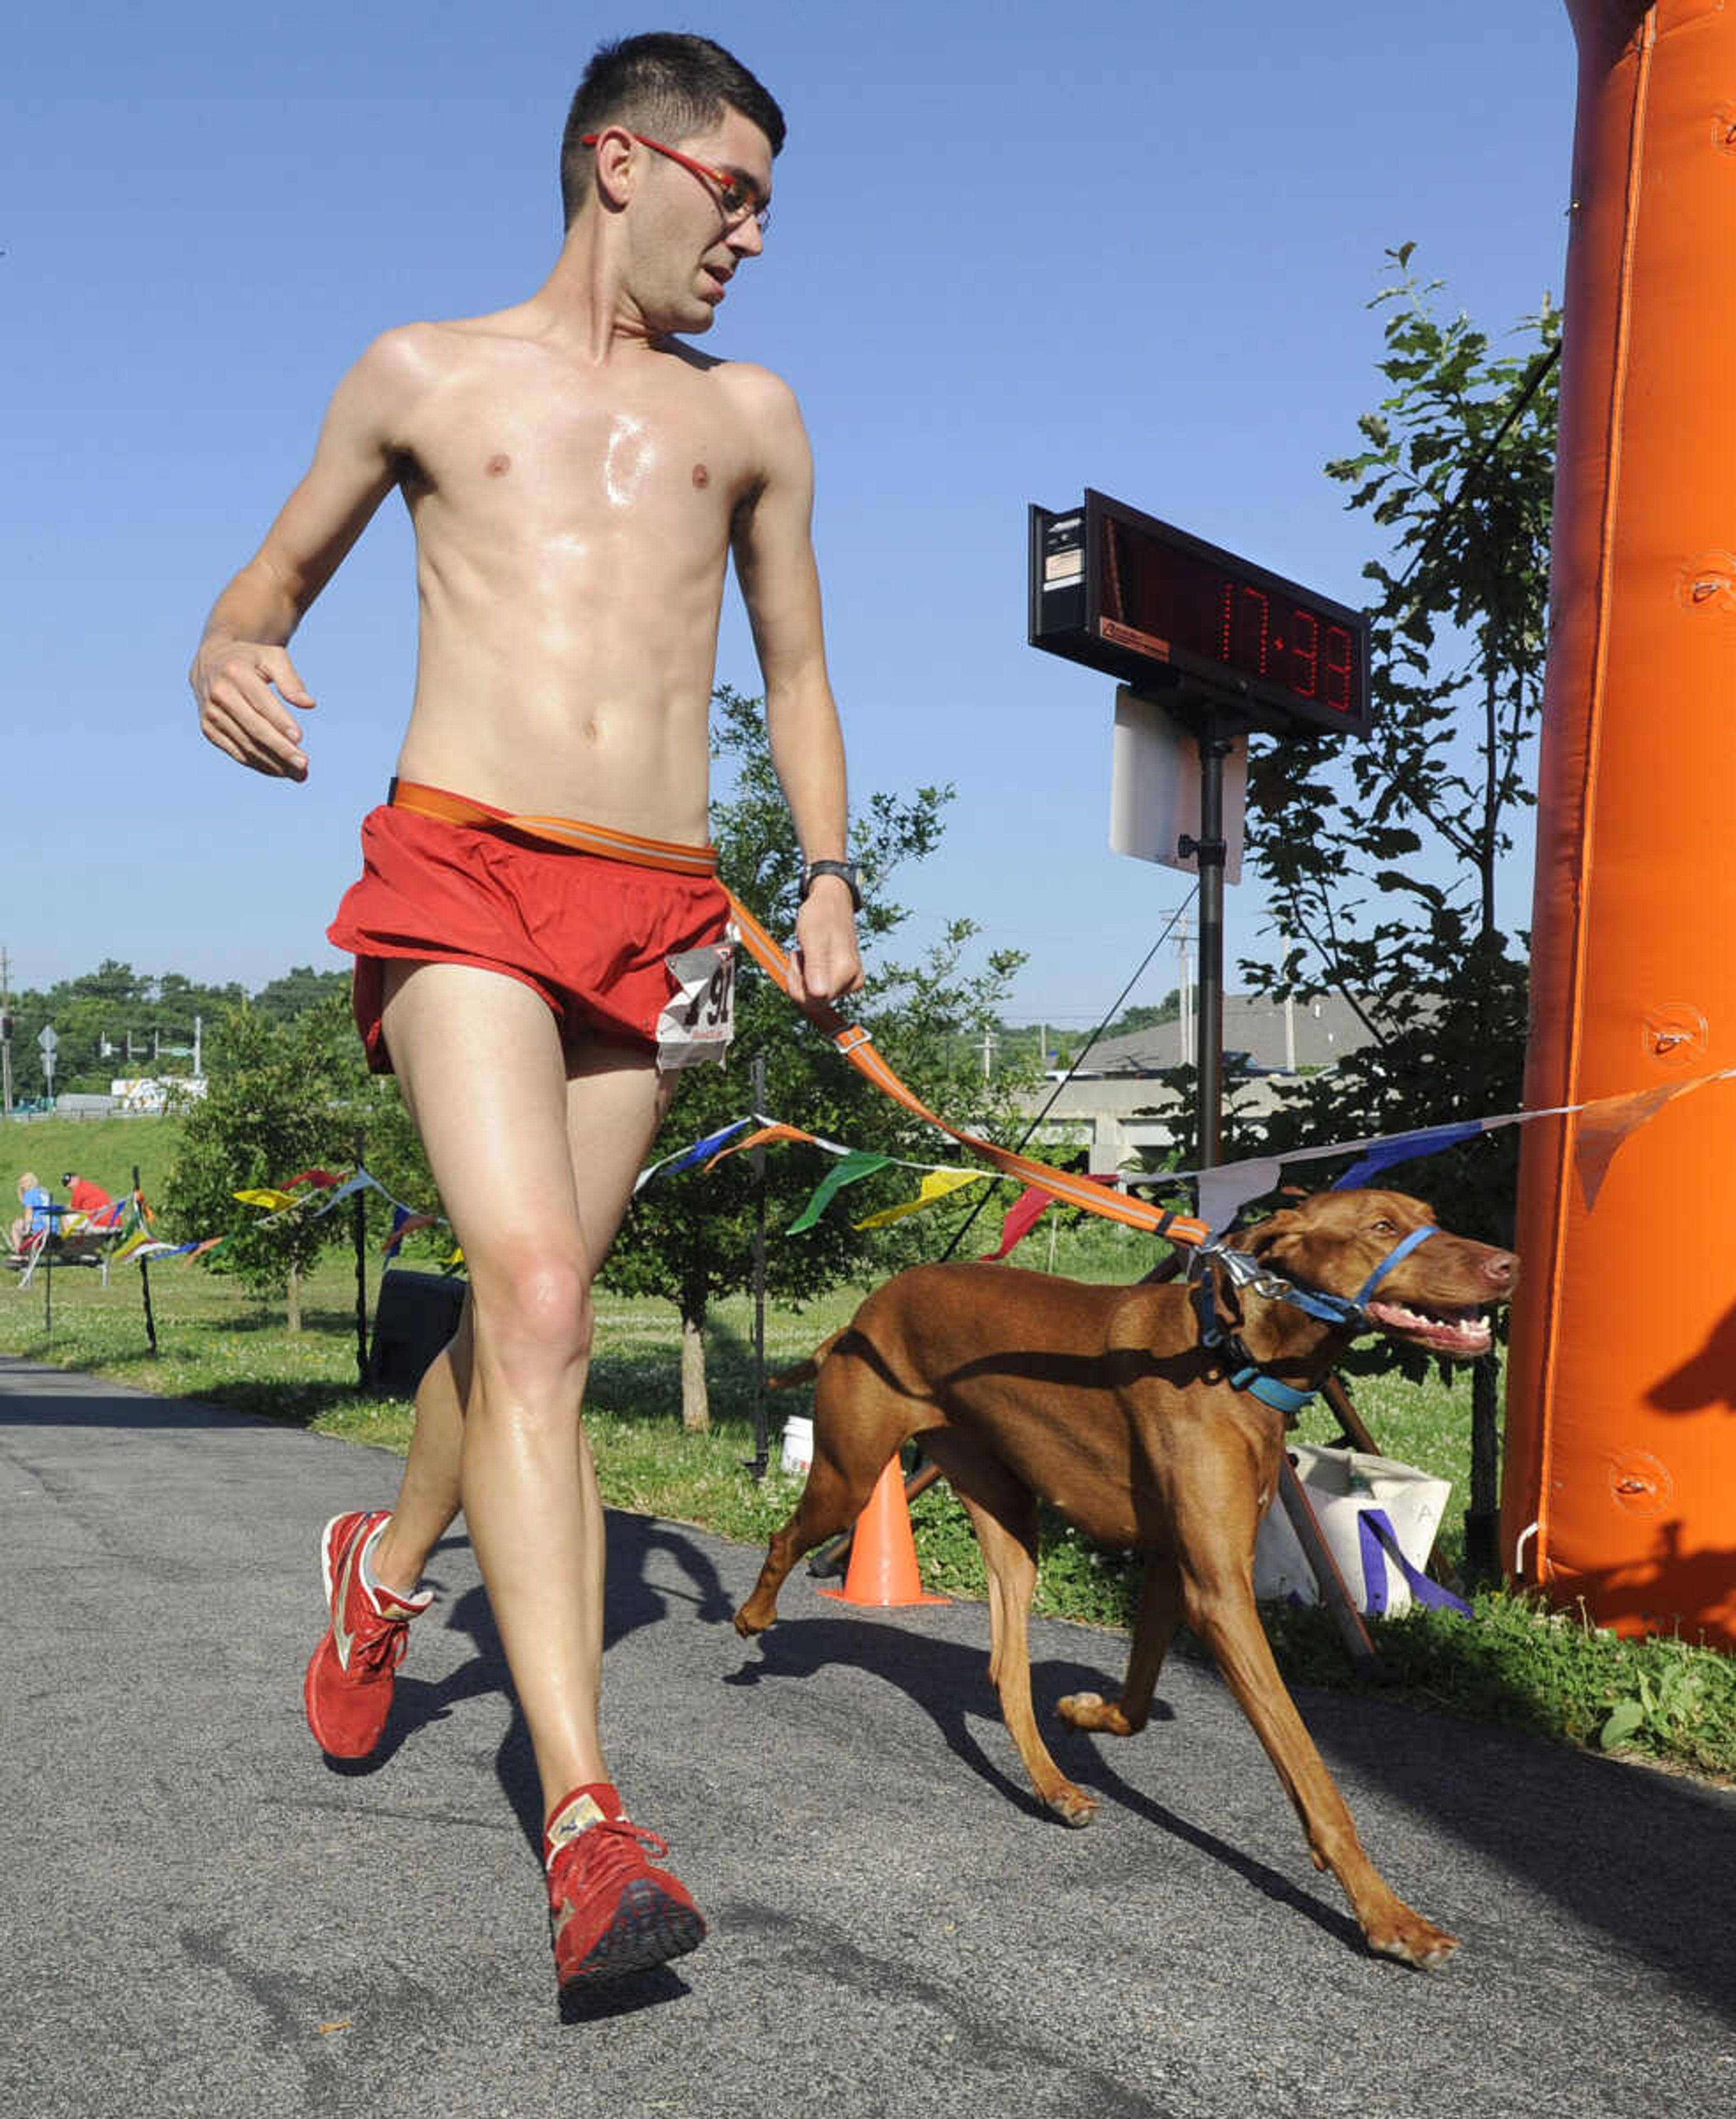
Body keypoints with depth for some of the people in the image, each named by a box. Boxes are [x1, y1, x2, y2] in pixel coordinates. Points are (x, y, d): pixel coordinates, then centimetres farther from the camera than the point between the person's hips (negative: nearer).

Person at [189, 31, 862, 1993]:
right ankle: (585, 1822, -18)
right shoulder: (422, 376, 14)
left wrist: (829, 872, 11)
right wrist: (228, 659, -4)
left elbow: (795, 668, 24)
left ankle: (388, 1567, 40)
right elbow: (273, 576, 21)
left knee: (526, 1309, 9)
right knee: (537, 1305, -20)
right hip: (461, 874, -3)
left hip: (657, 911, 3)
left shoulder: (751, 413, 20)